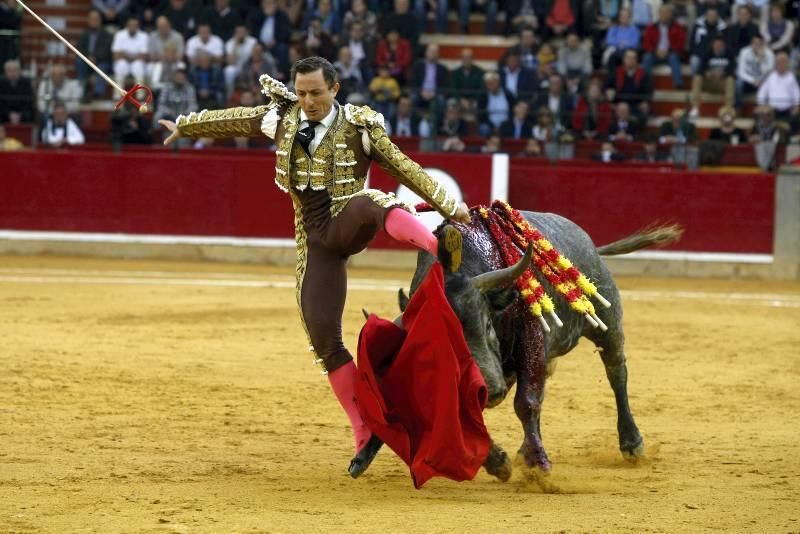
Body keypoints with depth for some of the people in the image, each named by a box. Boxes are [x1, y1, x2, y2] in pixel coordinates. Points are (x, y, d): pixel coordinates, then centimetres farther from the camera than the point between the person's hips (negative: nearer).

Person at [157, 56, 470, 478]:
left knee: (369, 203, -41)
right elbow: (233, 121, 22)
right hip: (315, 242, 3)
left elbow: (404, 168, 1)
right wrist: (185, 126, 33)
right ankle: (365, 433, 4)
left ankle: (443, 253, -61)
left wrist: (448, 206, -2)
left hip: (348, 225, -3)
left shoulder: (359, 126, -3)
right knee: (324, 339, -5)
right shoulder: (283, 117, 6)